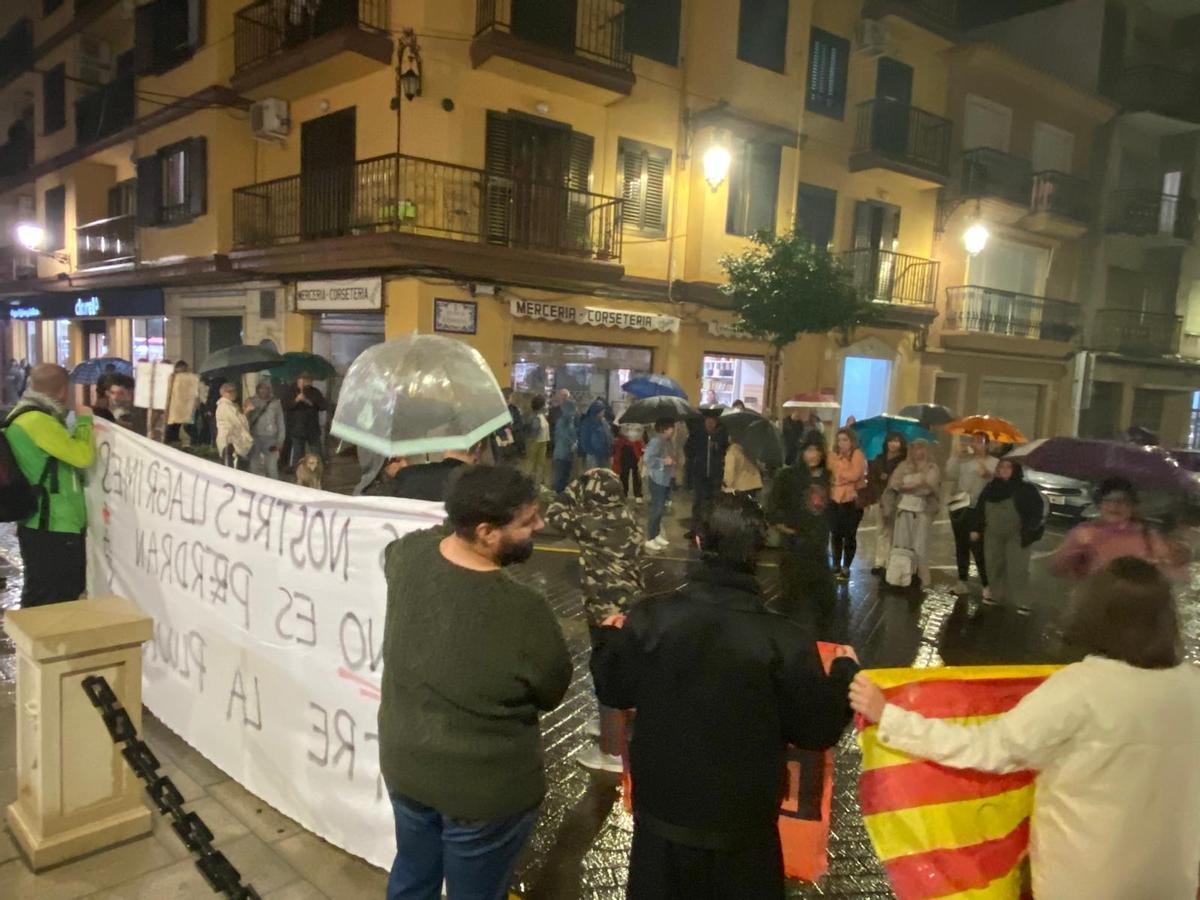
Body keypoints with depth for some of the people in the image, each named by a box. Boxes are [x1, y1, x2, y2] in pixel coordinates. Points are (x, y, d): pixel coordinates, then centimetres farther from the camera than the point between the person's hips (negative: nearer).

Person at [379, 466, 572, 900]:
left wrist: (456, 521, 6)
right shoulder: (523, 611, -32)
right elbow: (553, 692, -13)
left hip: (404, 762, 6)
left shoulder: (408, 554, -16)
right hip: (484, 787, -5)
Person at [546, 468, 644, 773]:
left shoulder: (597, 523, -23)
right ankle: (615, 727, 44)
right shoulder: (626, 518, 1)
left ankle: (613, 751, 16)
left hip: (607, 611, -9)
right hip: (631, 606, 9)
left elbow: (555, 516, -12)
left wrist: (576, 487, -4)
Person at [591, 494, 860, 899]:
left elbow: (614, 691, -3)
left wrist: (610, 637, 16)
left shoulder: (650, 617, -17)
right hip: (741, 823, -1)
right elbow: (817, 730, -10)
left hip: (661, 810, 2)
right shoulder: (783, 641, -22)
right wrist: (845, 672, 7)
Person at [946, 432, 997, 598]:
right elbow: (950, 476, -3)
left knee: (978, 548, -13)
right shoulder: (964, 459, 10)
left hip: (977, 509, -5)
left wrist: (988, 475, -33)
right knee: (961, 547, 13)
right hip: (958, 507, 5)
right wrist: (956, 455, -7)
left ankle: (987, 586, -10)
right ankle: (962, 582, 23)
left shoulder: (993, 462, 0)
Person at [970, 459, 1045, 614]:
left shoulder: (1026, 489, -7)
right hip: (994, 535, 5)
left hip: (1017, 536, -5)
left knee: (1017, 569, -8)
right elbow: (979, 509, 13)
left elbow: (1038, 509, -11)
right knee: (997, 566, 12)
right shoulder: (990, 488, 8)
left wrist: (1029, 530, -19)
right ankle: (997, 595, 27)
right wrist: (975, 529, 8)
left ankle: (1023, 602, -2)